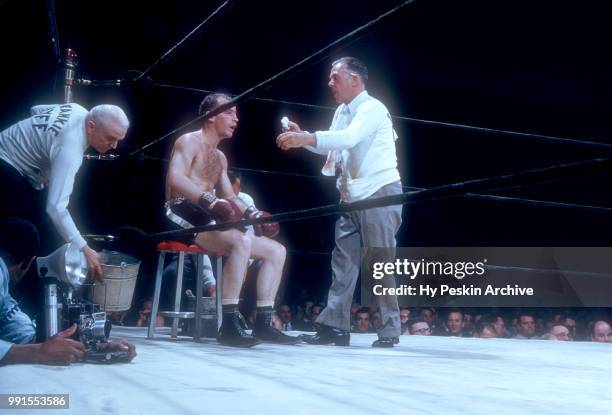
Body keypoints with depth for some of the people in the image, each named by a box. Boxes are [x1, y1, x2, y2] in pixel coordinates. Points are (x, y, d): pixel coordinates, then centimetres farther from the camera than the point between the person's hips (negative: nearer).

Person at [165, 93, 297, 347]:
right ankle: (229, 325, -35)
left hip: (208, 221, 9)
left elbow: (229, 198, 24)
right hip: (183, 217, -9)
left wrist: (254, 214, 4)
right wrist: (211, 201, -33)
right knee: (241, 241, -36)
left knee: (277, 250, 1)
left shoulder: (220, 158, 26)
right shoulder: (189, 141, -2)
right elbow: (175, 178, -20)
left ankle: (263, 324, -5)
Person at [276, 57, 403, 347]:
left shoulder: (372, 108, -12)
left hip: (380, 194, -8)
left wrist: (307, 138, -38)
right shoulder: (341, 111, 15)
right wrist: (302, 137, 2)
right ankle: (335, 326, 5)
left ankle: (389, 331, 2)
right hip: (352, 197, 8)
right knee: (343, 261, 4)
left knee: (381, 265, -5)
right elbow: (331, 146, 17)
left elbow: (349, 137, -29)